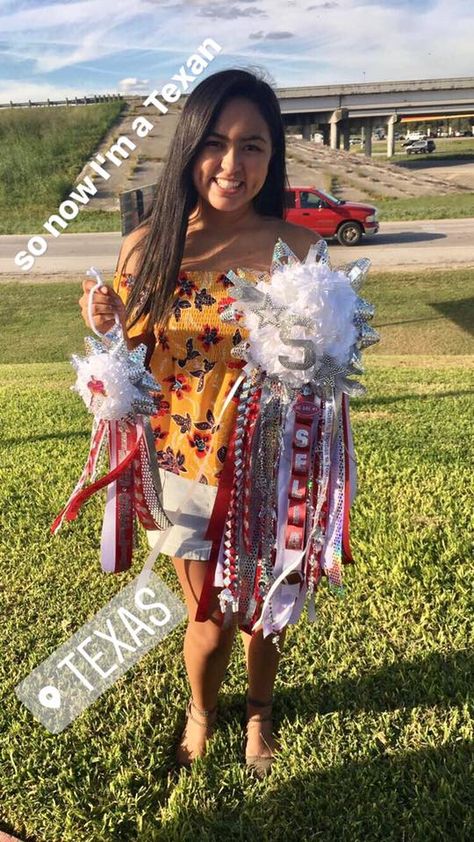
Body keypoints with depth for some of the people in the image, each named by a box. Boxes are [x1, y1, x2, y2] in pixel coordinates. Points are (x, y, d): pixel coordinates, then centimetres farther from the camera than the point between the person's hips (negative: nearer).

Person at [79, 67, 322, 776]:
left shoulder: (298, 247, -12)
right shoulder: (147, 248, -8)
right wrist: (105, 333, -20)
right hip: (183, 474, 1)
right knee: (210, 625, 16)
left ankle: (259, 709, 56)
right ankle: (201, 711, 53)